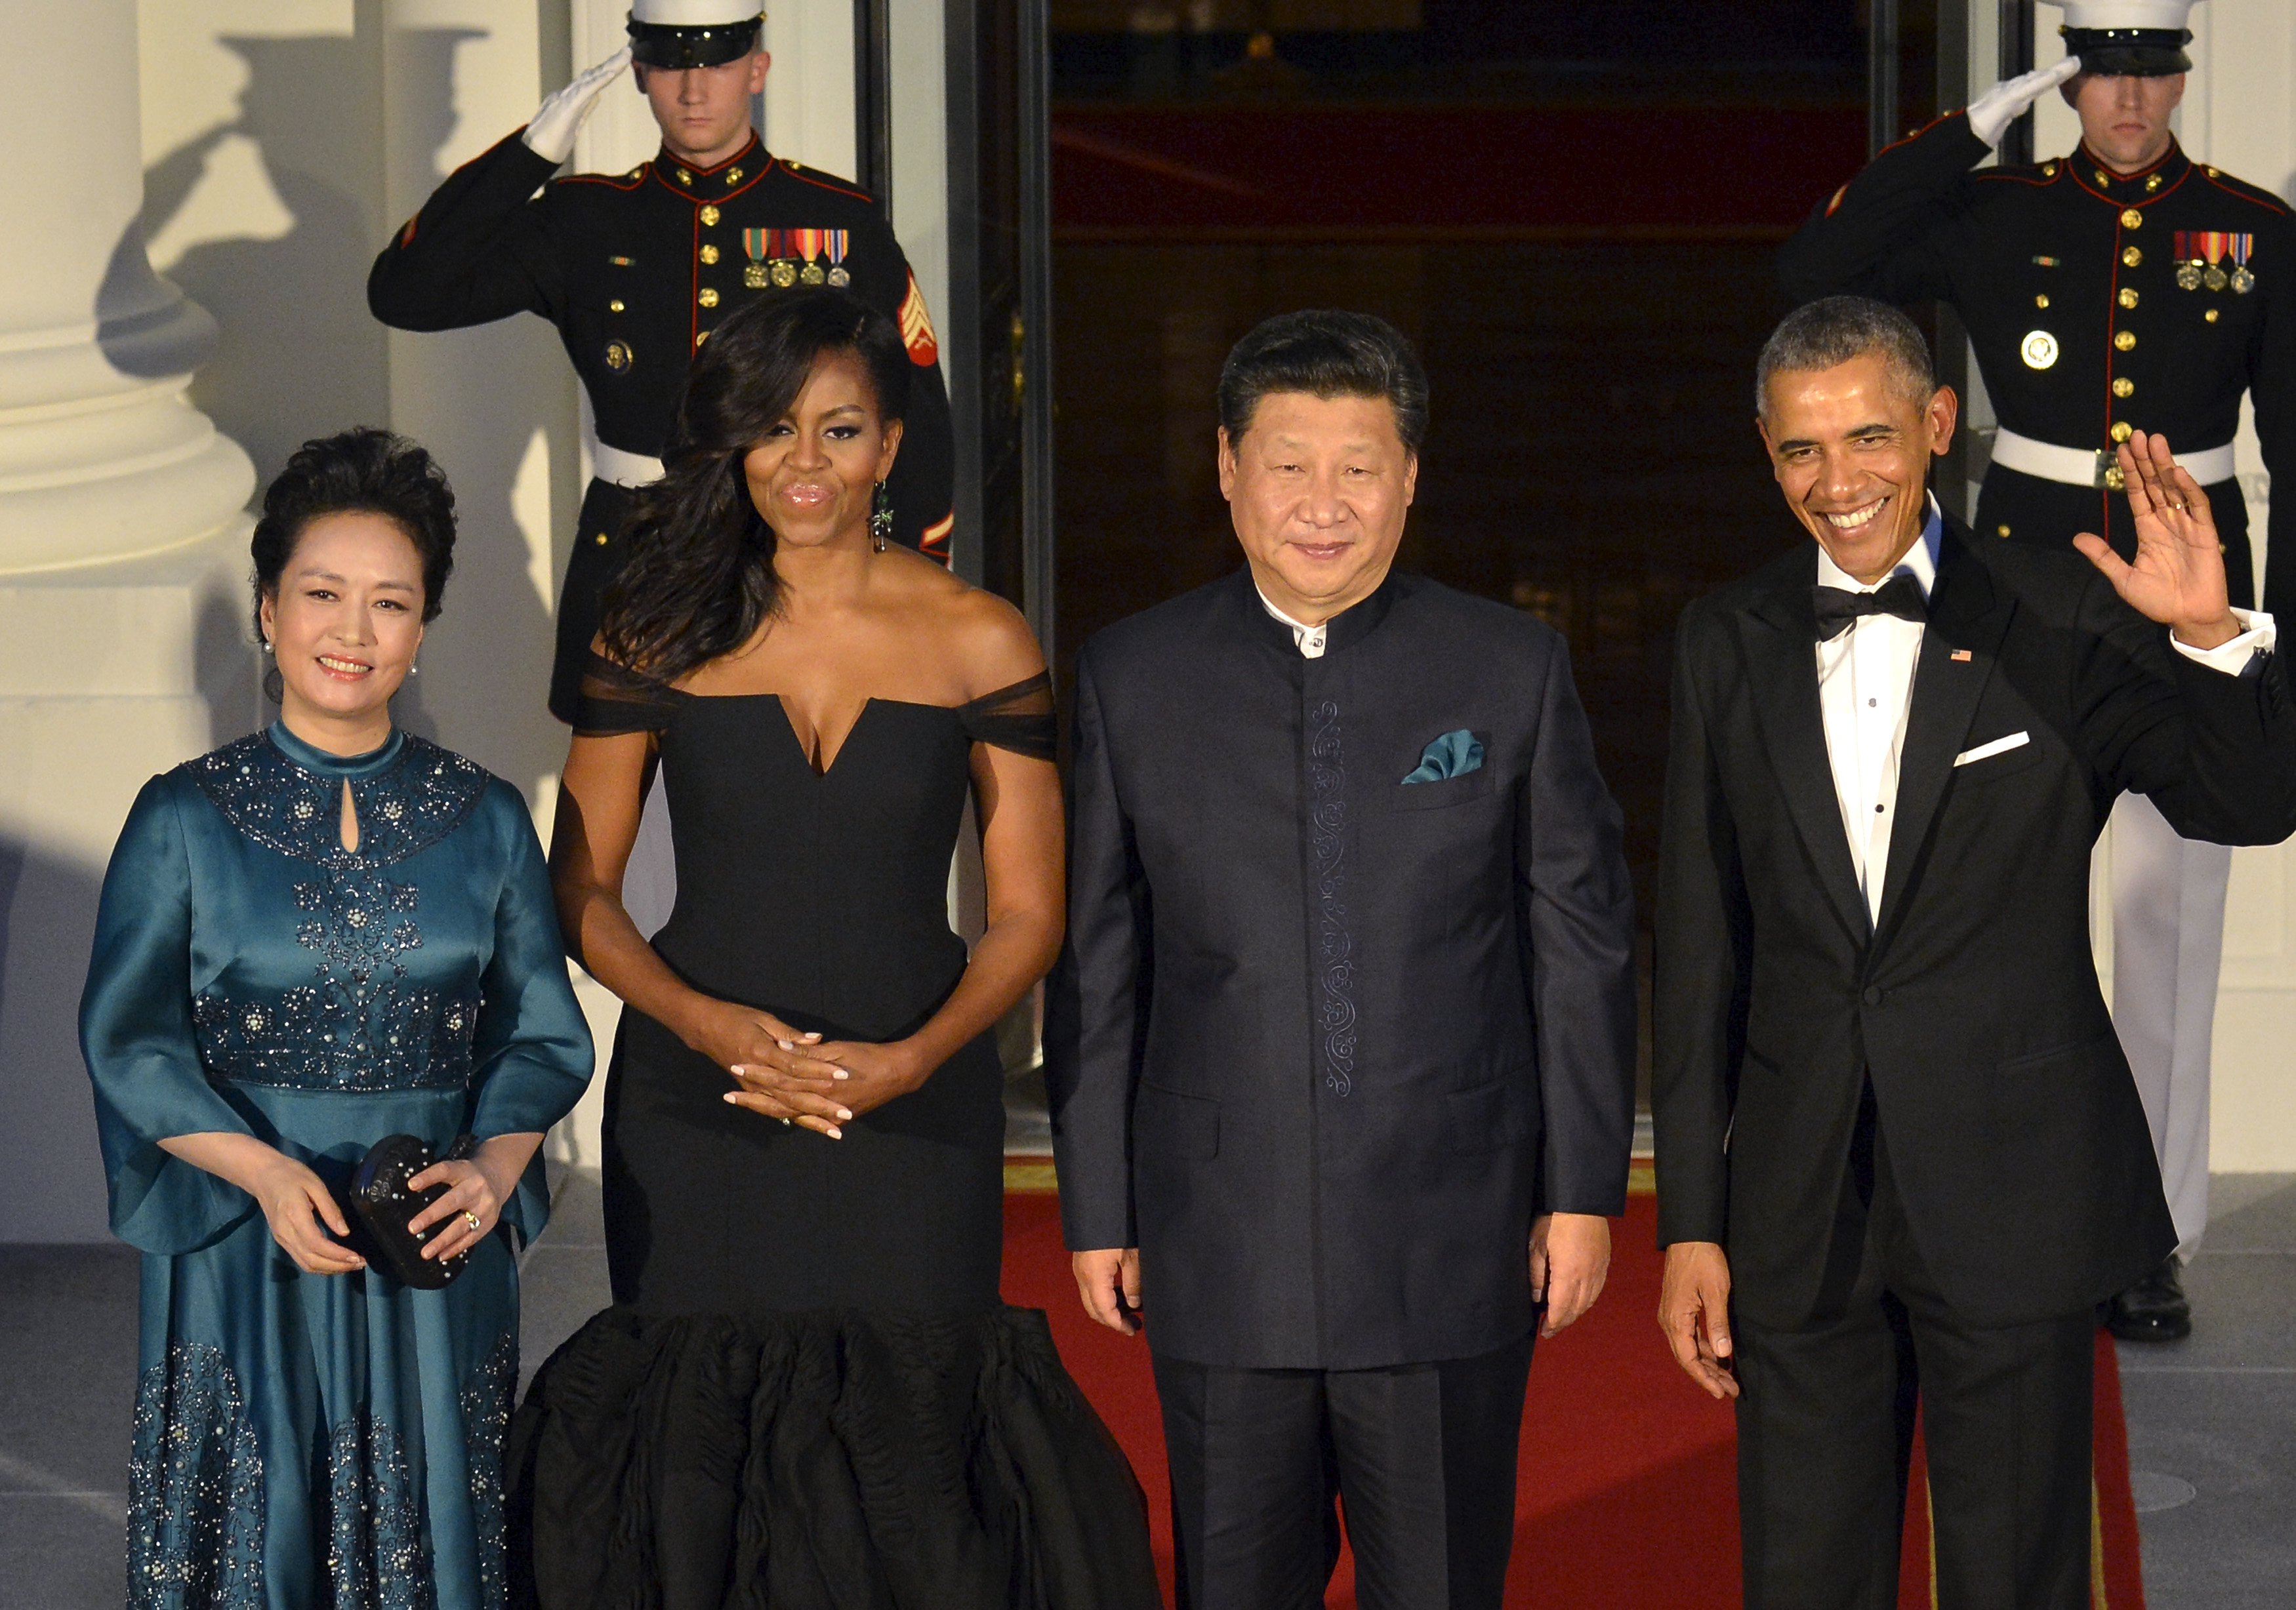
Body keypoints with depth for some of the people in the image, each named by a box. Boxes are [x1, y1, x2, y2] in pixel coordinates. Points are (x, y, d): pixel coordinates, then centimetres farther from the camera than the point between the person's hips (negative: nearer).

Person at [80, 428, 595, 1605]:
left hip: (438, 1251, 2)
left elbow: (541, 1035, 7)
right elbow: (130, 1041, -3)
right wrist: (265, 1173, -18)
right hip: (244, 1254, -2)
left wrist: (493, 1166, -13)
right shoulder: (185, 819, 0)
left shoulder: (485, 821, 6)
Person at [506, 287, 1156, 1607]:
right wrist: (708, 1024, -12)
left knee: (907, 1433, -3)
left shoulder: (980, 643, 1)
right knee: (701, 1435, 1)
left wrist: (910, 1060, -14)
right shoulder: (662, 630, 4)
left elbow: (1028, 916, 3)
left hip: (915, 1116, 0)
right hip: (693, 1112, 1)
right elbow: (580, 890, 5)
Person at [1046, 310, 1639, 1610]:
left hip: (1449, 1244, -1)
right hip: (1218, 1246, 1)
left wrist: (1584, 1190, 1)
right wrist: (1100, 1208, 4)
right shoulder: (1134, 678, 4)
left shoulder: (1514, 671, 2)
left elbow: (1584, 942, 4)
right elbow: (1097, 962, 5)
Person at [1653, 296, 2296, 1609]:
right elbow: (1700, 945, 6)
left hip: (2014, 1192, -2)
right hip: (1799, 1209, 2)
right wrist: (1691, 1220, 5)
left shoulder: (2061, 618, -3)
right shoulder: (1731, 644, 5)